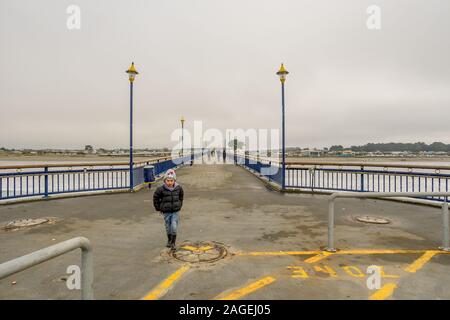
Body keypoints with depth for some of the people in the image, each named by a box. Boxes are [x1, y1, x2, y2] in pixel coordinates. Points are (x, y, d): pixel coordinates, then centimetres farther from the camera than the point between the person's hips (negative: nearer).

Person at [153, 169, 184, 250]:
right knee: (168, 227, 14)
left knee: (174, 227, -7)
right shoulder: (161, 189, -15)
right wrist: (159, 208, 3)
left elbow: (181, 196, 13)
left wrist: (179, 205, 13)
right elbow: (155, 198, 0)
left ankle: (173, 243, 9)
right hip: (166, 212, 0)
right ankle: (169, 240, 37)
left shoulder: (178, 188, -8)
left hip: (175, 211, 0)